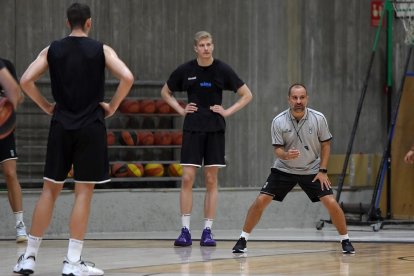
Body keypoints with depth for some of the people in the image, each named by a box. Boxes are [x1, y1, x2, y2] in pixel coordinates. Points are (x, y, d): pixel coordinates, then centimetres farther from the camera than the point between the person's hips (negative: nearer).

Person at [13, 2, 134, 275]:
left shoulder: (52, 50, 5)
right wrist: (112, 107, -2)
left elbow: (26, 81, -4)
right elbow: (127, 77, -14)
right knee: (84, 192, 1)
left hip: (61, 127, 2)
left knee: (50, 190, 11)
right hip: (91, 128, -2)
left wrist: (47, 106, 8)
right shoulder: (102, 50, -1)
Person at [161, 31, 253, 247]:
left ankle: (207, 231, 5)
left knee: (211, 181, 1)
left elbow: (247, 95, 5)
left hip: (215, 130, 0)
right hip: (192, 129, 0)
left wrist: (228, 112, -4)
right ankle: (185, 231, -3)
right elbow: (165, 92, 16)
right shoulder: (185, 70, 0)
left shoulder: (222, 70, -2)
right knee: (187, 178, -6)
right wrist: (180, 109, 3)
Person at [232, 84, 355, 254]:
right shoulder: (278, 122, -15)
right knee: (261, 201, -12)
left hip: (312, 170, 0)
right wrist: (286, 155, -36)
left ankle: (345, 240, 5)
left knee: (331, 203, -14)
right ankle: (243, 240, 2)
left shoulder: (318, 118, -14)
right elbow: (278, 149, -13)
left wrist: (323, 171, -7)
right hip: (284, 169, 0)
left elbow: (325, 144, -2)